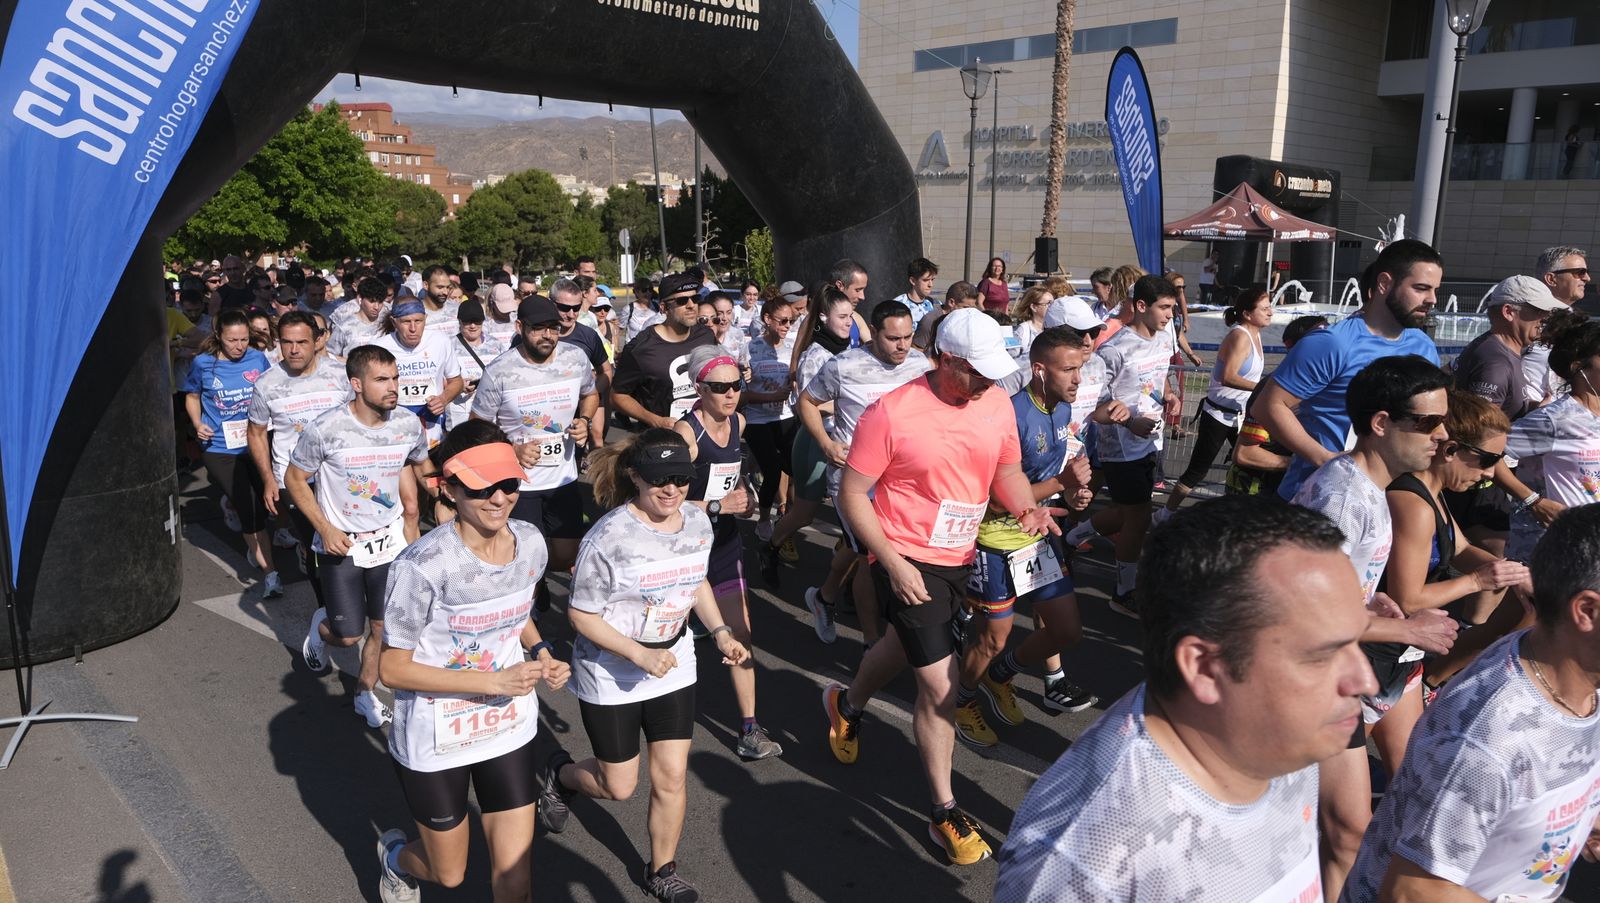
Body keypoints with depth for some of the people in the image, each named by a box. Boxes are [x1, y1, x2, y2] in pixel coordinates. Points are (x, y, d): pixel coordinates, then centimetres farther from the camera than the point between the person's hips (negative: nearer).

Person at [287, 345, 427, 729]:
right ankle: (320, 627, 37)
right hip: (340, 545, -3)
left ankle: (366, 693, 33)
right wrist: (325, 529, -15)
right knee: (348, 635, 1)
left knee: (382, 628, 9)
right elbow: (294, 478, -7)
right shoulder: (325, 429, -21)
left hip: (390, 542, 3)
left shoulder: (410, 425, -11)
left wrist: (411, 512, 8)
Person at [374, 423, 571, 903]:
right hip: (435, 742, -4)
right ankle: (395, 856, 55)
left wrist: (541, 652, -9)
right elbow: (392, 669, -19)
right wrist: (495, 681, -25)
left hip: (509, 731, 4)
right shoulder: (423, 566, -27)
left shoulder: (530, 543, -9)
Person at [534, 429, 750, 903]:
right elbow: (582, 614, -18)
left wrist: (720, 631, -2)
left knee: (672, 776, 8)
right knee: (619, 787, 10)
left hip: (674, 667, 5)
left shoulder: (698, 521, -6)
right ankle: (558, 774, 43)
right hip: (611, 675, -4)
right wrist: (639, 655, -27)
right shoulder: (610, 536, -25)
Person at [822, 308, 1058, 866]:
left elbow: (1009, 472, 11)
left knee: (906, 644, 28)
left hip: (960, 557, 7)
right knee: (939, 685, -6)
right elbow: (851, 495, -15)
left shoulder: (997, 403, -4)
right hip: (906, 560, -6)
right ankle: (943, 812, 13)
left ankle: (847, 704, 60)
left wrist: (1029, 510, -11)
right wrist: (894, 564, -21)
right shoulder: (892, 412, -21)